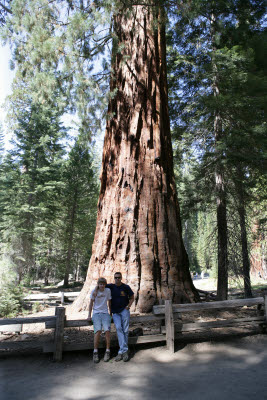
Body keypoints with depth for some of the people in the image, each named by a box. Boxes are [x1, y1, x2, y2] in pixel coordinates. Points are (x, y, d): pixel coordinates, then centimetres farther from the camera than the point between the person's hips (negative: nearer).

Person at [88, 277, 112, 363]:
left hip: (105, 313, 1)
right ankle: (95, 352, -9)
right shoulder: (94, 291, -2)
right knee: (98, 330, -23)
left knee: (107, 330, -20)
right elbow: (91, 303, 5)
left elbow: (109, 303, 11)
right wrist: (89, 315, 4)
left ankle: (107, 351, -4)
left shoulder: (108, 291, 1)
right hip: (96, 313, -1)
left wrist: (110, 314, 15)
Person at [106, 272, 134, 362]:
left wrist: (128, 306, -4)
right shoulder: (111, 286, 1)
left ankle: (121, 352, 4)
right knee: (118, 328, -17)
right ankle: (125, 351, -17)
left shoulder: (126, 287, -3)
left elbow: (132, 298, 8)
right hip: (115, 312, 1)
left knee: (125, 330, -6)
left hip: (124, 310, -1)